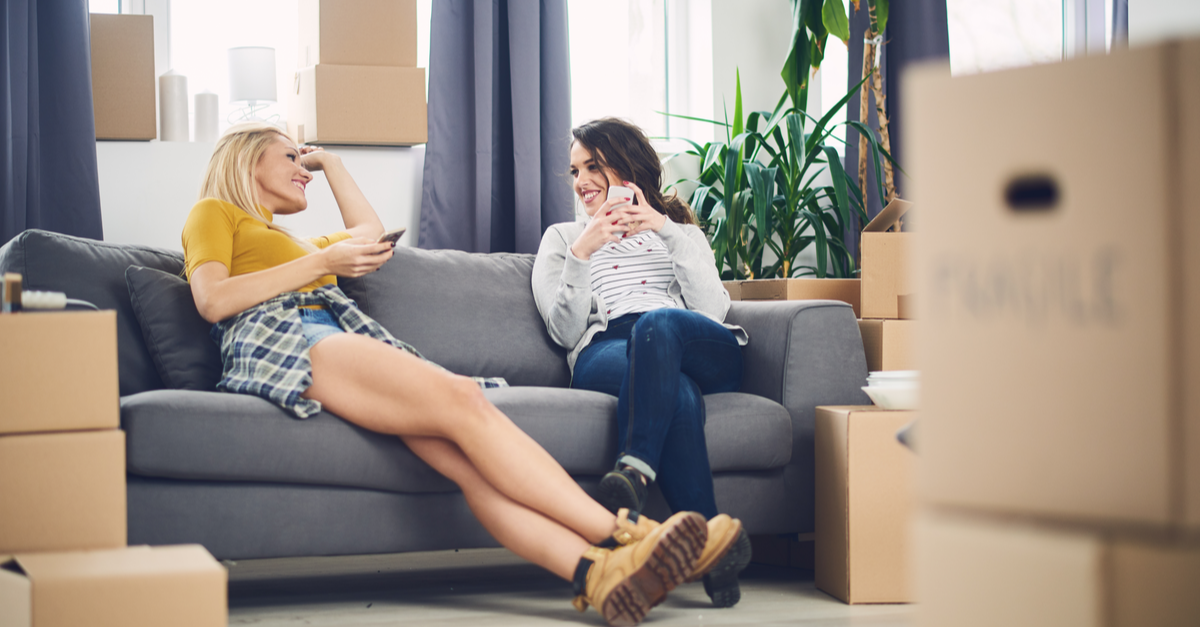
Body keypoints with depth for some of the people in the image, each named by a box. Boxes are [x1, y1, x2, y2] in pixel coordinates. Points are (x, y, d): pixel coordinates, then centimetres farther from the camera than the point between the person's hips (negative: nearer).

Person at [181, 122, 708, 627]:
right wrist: (320, 263, 4)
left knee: (468, 460, -25)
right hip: (278, 343, -7)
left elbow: (369, 228, 56)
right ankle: (618, 536, -39)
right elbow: (212, 300, 2)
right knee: (462, 401, -30)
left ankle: (598, 574, -49)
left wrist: (328, 161, 53)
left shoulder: (297, 244, 42)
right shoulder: (213, 214, 21)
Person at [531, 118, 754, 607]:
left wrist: (668, 230, 3)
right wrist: (583, 252, 0)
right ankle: (708, 534, -59)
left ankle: (634, 474, -57)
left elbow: (714, 312, 10)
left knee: (657, 325, -39)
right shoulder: (562, 238, 33)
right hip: (605, 351, -1)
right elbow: (565, 331, 13)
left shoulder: (679, 230, 33)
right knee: (676, 392, -39)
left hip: (703, 353, 1)